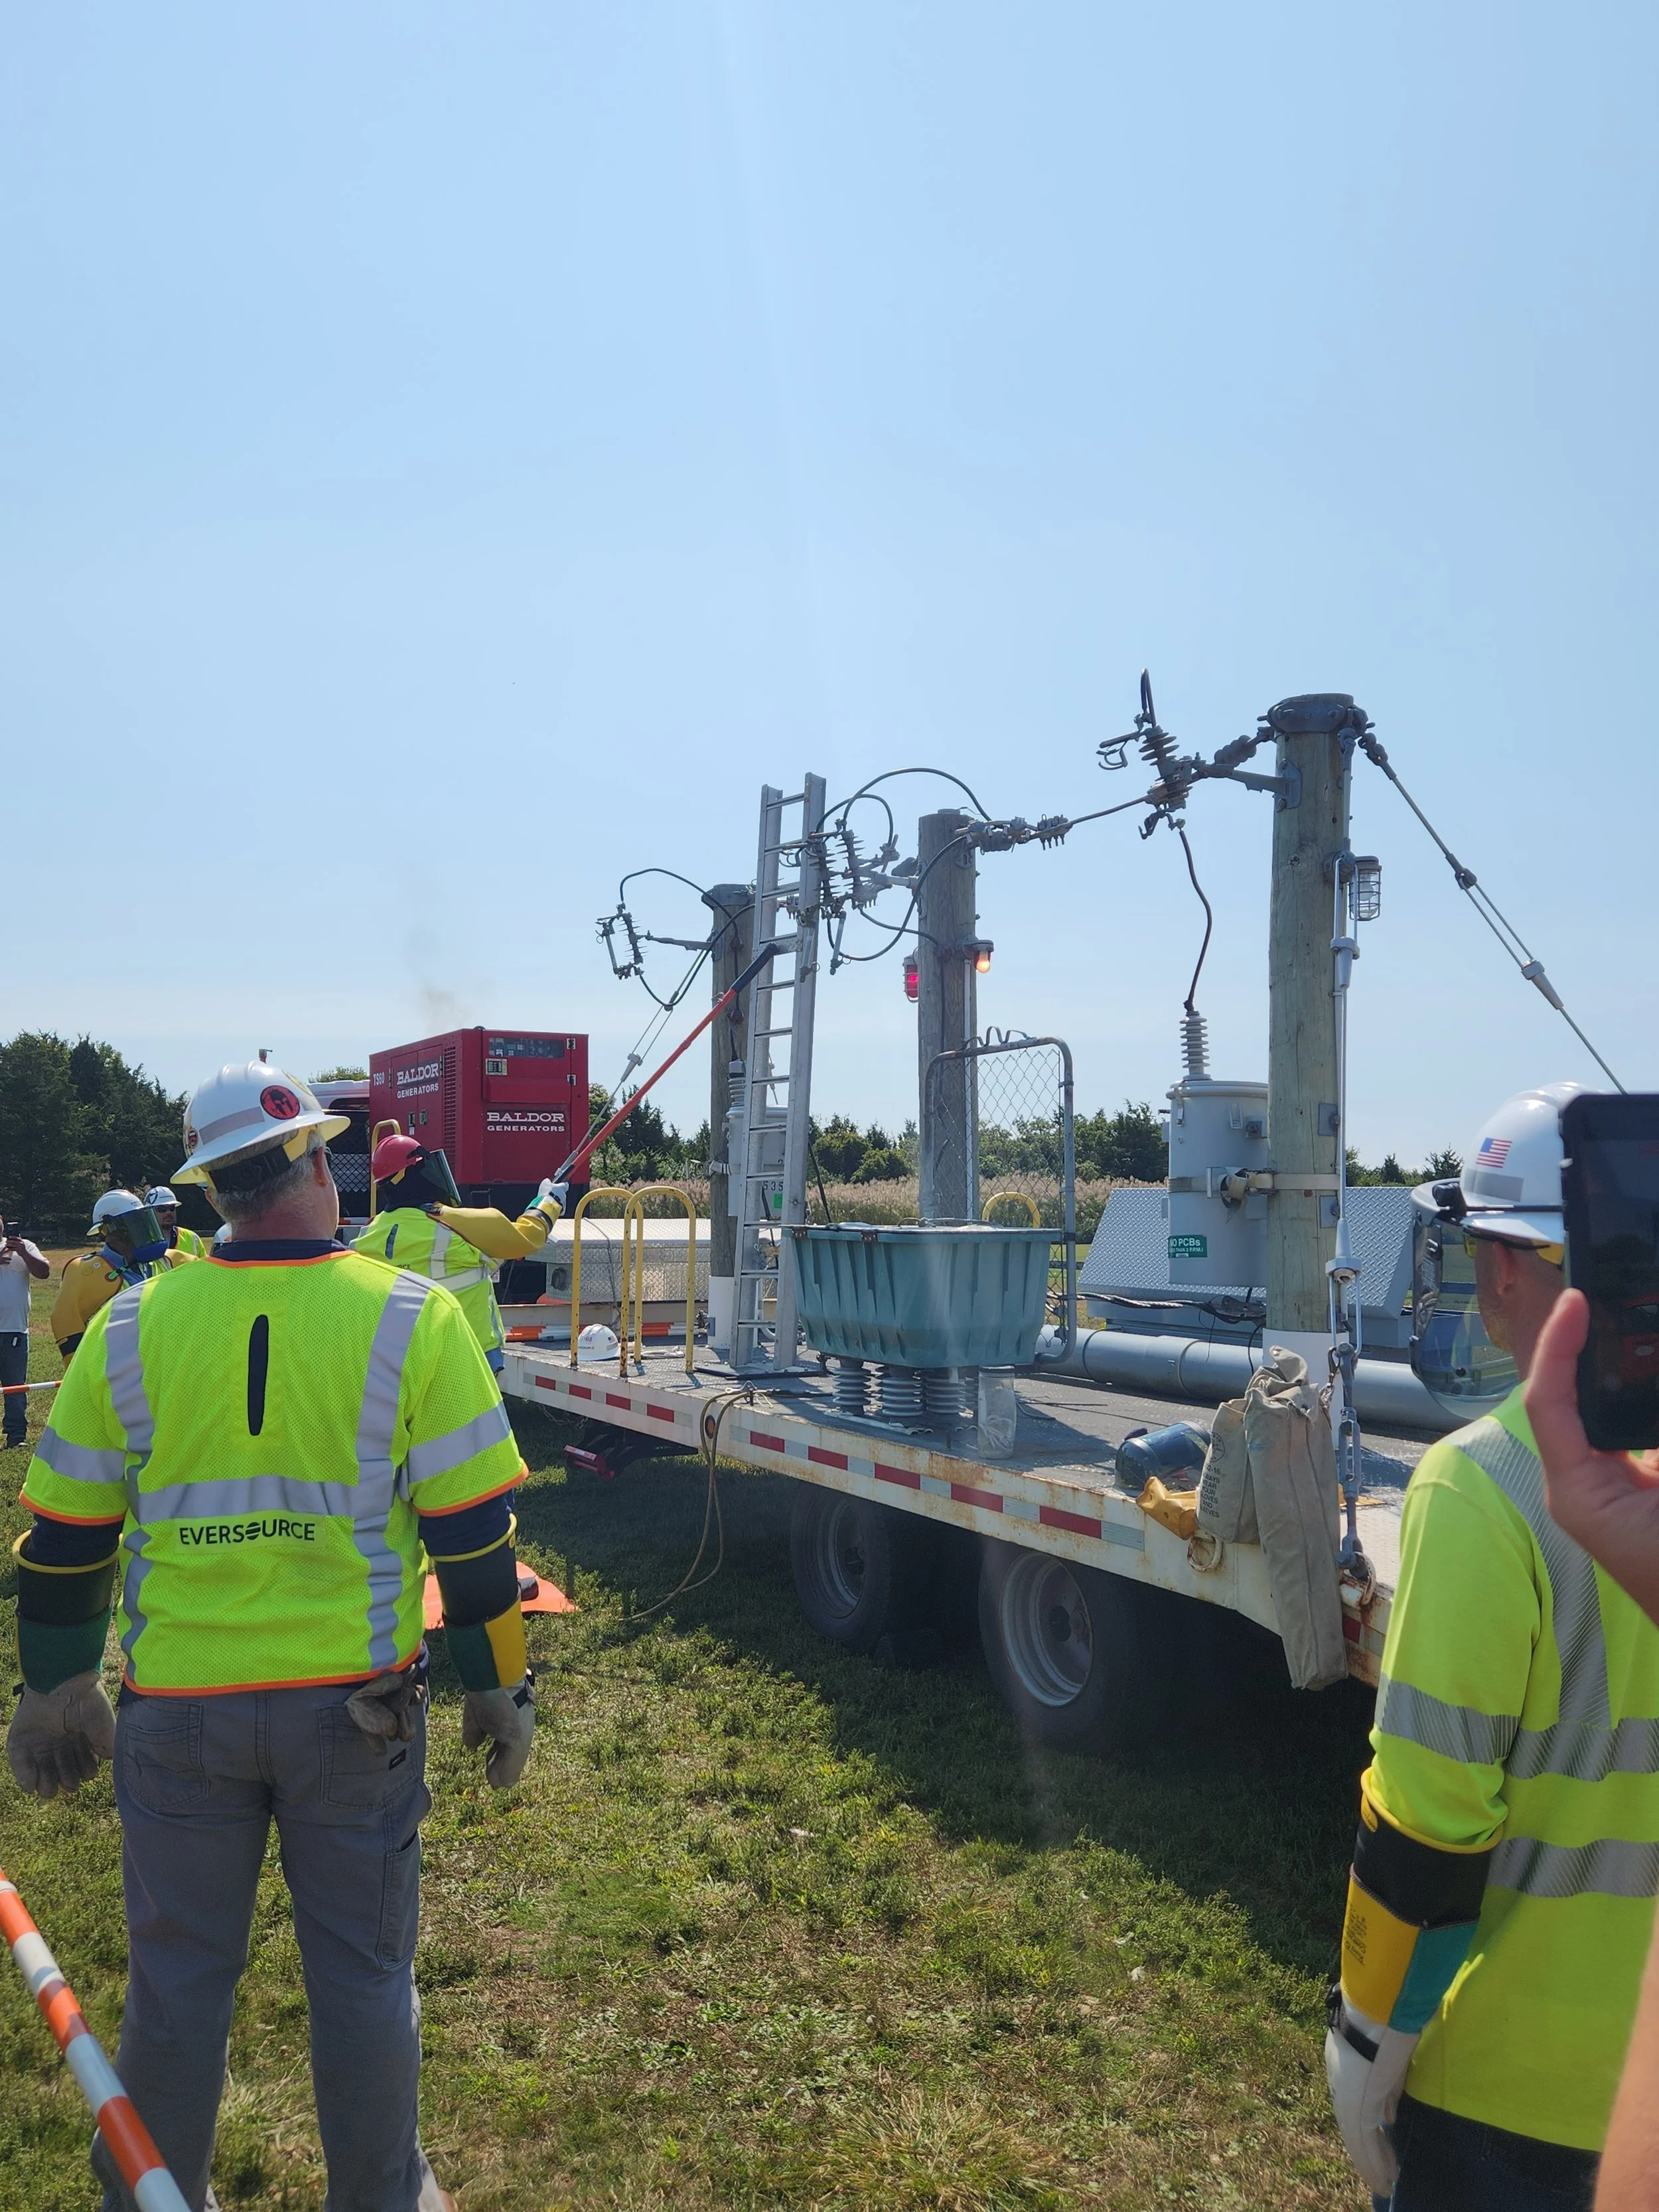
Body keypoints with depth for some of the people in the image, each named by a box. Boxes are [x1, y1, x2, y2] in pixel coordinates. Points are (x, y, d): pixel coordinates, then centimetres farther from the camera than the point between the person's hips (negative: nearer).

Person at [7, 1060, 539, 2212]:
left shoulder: (130, 1329, -5)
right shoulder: (411, 1317, -12)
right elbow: (474, 1528, -10)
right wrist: (499, 1684, 2)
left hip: (179, 1708, 2)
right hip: (355, 1704, -1)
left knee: (179, 1973, 20)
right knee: (363, 1965, 17)